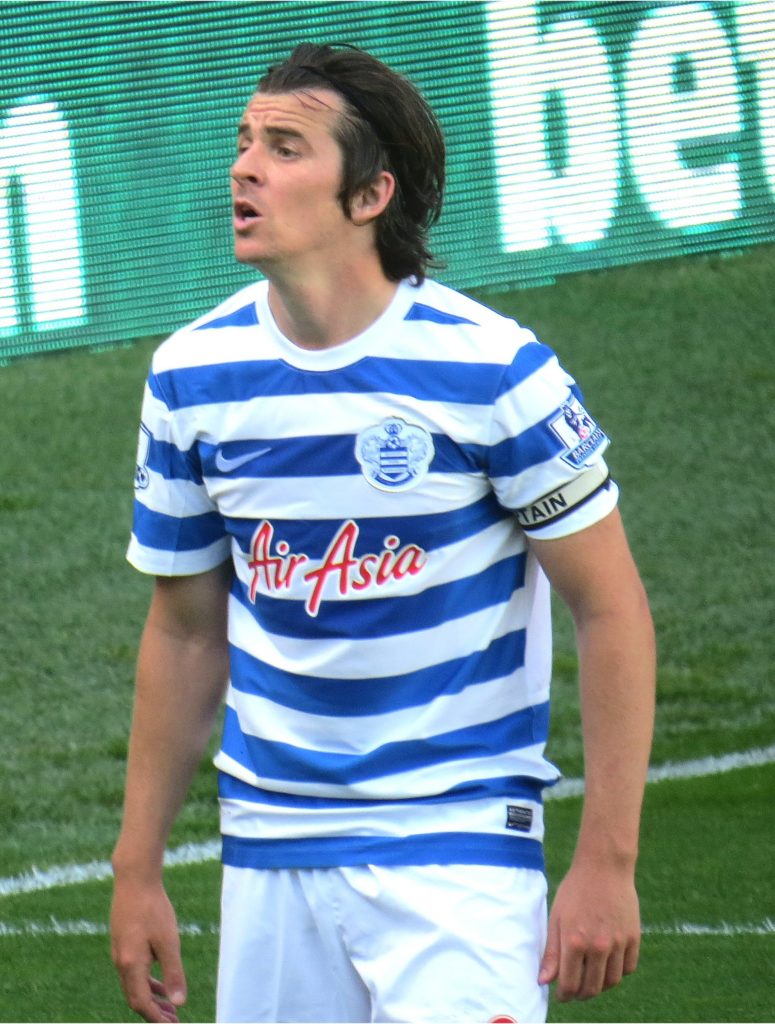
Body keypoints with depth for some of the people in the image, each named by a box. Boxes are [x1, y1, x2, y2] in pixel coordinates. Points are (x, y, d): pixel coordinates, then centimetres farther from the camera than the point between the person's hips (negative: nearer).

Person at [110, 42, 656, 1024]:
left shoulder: (490, 369, -12)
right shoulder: (193, 373, 2)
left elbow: (611, 608, -6)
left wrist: (606, 862, -10)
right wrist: (136, 869, 12)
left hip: (458, 844, -4)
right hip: (268, 854, 5)